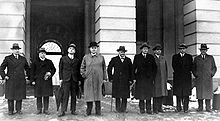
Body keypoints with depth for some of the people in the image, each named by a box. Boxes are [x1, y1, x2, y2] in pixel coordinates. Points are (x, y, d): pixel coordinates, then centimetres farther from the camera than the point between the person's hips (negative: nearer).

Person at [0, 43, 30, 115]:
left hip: (21, 81, 2)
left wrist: (28, 78, 13)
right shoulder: (7, 58, 5)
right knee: (10, 96, 1)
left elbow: (27, 69, 21)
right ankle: (10, 111, 11)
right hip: (10, 81, -2)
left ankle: (18, 110, 14)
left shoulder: (23, 59, 12)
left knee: (20, 96, 3)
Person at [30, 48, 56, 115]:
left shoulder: (49, 62, 9)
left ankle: (46, 109, 11)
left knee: (46, 95, 2)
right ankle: (39, 109, 12)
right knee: (39, 96, 2)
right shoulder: (35, 62, 5)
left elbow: (54, 69, 15)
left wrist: (50, 73, -5)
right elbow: (32, 72, 4)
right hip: (38, 81, -1)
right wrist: (32, 80, -3)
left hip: (47, 81, 1)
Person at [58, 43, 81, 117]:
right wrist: (61, 79, -1)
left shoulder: (77, 60, 14)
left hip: (75, 80, 2)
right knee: (66, 95, -8)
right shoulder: (63, 59, 10)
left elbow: (78, 71, 15)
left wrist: (79, 80, 7)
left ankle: (73, 110, 11)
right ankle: (63, 111, -5)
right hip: (66, 79, -2)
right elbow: (60, 69, 8)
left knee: (74, 95, 4)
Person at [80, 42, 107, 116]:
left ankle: (98, 111, 12)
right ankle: (88, 111, 13)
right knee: (89, 95, 2)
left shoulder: (101, 57, 8)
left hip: (98, 79, 0)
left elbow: (104, 68, 11)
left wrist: (104, 78, 7)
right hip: (88, 80, 0)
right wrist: (83, 75, 1)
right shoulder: (85, 57, 9)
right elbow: (82, 67, 15)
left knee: (98, 95, 3)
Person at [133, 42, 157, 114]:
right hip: (140, 79, -1)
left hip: (149, 78, 1)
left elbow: (154, 68, 10)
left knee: (148, 94, 0)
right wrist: (134, 78, -1)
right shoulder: (137, 57, 7)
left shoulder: (151, 57, 9)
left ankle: (148, 109, 7)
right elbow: (134, 68, 6)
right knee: (141, 94, 1)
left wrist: (153, 77, 2)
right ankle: (142, 109, 11)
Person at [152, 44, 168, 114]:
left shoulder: (163, 58, 15)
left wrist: (166, 78, 10)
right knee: (156, 94, -3)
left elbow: (166, 69, 16)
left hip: (162, 79, 5)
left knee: (162, 93, 6)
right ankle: (155, 109, 4)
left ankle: (160, 107, 16)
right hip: (155, 79, -5)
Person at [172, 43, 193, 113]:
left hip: (187, 77, 0)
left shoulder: (189, 57, 13)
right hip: (177, 77, 0)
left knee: (186, 93, -3)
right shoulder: (175, 56, 13)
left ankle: (186, 108, 1)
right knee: (178, 93, 0)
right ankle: (178, 108, 4)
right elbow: (174, 66, 3)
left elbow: (190, 66, 6)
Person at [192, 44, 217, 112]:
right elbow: (193, 68, 17)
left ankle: (208, 108, 4)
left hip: (208, 79, 0)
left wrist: (212, 74, 3)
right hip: (199, 79, 0)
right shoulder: (196, 58, 11)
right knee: (199, 93, -2)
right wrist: (195, 74, 4)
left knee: (208, 93, -2)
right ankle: (200, 107, 5)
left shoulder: (210, 58, 11)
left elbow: (214, 67, 15)